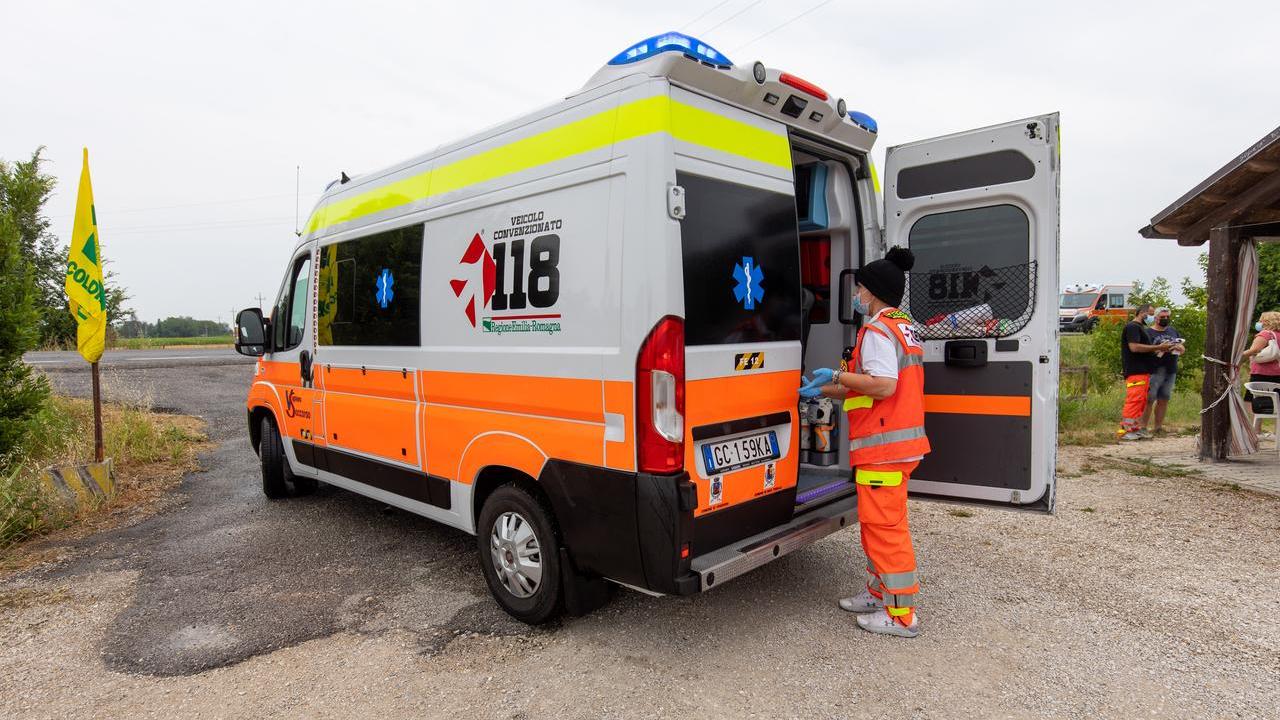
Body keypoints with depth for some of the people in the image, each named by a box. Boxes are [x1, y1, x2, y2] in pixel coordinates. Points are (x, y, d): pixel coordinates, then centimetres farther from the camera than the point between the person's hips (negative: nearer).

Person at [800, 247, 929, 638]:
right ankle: (879, 592, 32)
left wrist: (836, 375, -16)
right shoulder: (901, 326, 19)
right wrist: (824, 391, 20)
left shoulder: (877, 330, -14)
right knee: (878, 522, 20)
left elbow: (883, 385, -27)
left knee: (884, 525, -4)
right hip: (897, 443, 11)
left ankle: (901, 615, 5)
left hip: (883, 445, -11)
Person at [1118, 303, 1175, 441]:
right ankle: (1125, 430, -14)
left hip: (1143, 371, 11)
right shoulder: (1132, 327, -9)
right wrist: (1158, 347, -16)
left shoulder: (1141, 328, 25)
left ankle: (1135, 429, 14)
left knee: (1141, 401, 10)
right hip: (1135, 371, -11)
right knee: (1134, 400, -14)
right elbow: (1134, 347, -20)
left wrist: (1160, 348, 16)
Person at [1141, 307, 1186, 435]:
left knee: (1163, 400, 10)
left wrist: (1179, 348, -5)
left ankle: (1159, 427, 17)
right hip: (1155, 371, -6)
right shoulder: (1149, 332, -2)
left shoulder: (1173, 331, 17)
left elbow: (1183, 349, 18)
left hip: (1171, 371, 6)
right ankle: (1143, 428, -8)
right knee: (1149, 399, -9)